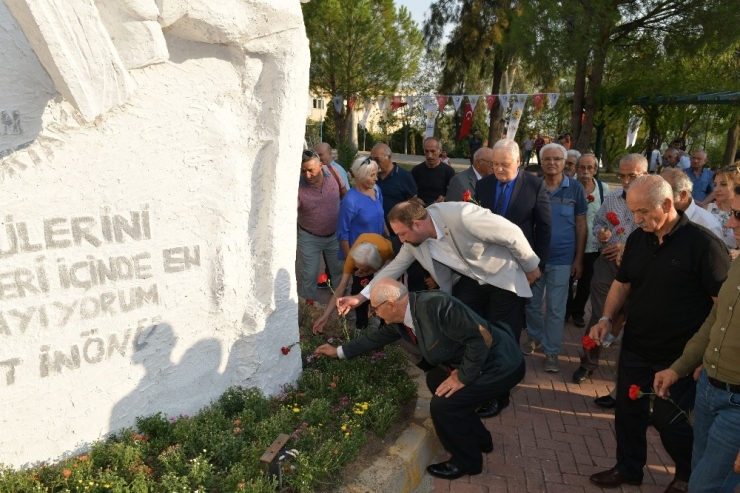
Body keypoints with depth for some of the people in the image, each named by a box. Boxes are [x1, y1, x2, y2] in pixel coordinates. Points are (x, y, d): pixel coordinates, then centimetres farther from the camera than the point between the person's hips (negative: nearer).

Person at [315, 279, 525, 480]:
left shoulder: (436, 305, -30)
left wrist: (463, 376, -19)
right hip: (478, 359, 10)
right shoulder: (399, 318, -1)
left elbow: (482, 338, -30)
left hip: (501, 365, -9)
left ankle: (466, 461, 15)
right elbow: (377, 336, 16)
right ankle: (479, 439, 34)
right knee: (435, 380, 21)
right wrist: (339, 351, 24)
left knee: (442, 405, -11)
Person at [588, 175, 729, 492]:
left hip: (680, 355, -5)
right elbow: (622, 282, 11)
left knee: (670, 420, 8)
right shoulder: (637, 239, 0)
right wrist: (607, 317, -3)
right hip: (635, 346, 6)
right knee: (628, 410, 15)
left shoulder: (702, 244, -18)